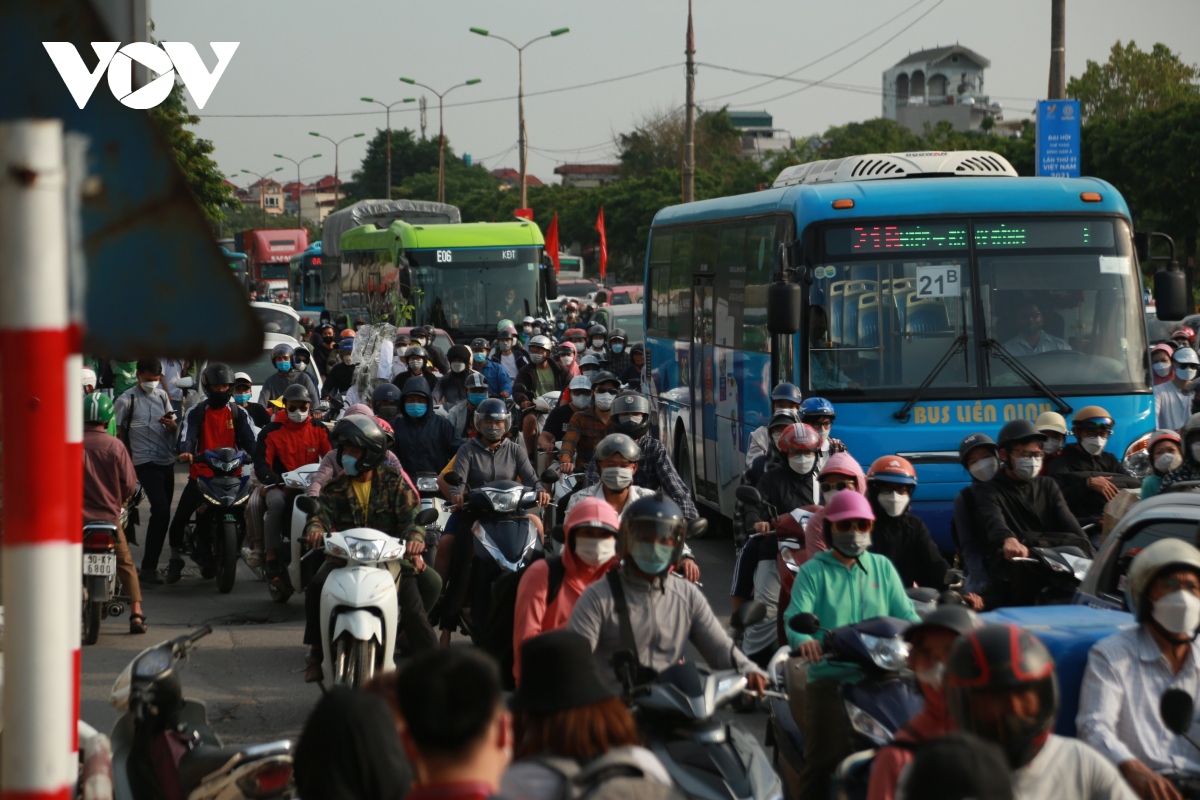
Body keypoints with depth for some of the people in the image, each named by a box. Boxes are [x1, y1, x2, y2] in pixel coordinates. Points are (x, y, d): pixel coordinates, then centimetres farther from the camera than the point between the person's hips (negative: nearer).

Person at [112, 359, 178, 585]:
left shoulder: (162, 396, 14)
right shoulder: (126, 400, -4)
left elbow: (175, 429, 17)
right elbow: (119, 434, -2)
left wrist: (172, 425, -7)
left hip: (167, 461, 7)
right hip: (146, 463, -7)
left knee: (162, 513, 10)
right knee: (161, 510, -19)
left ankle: (150, 565, 22)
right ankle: (148, 568, -18)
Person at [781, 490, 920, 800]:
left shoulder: (882, 568, 17)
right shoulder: (813, 572, 6)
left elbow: (905, 614, 9)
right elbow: (796, 616, -9)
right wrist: (804, 640, -32)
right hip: (829, 679, -3)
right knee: (823, 761, -10)